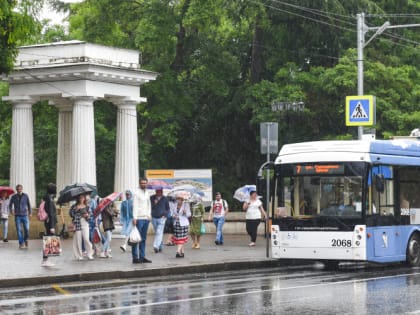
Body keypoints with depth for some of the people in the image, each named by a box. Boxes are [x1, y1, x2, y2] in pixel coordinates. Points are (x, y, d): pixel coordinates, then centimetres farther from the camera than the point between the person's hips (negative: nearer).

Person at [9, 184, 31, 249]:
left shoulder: (26, 196, 2)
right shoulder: (13, 197, 3)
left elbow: (29, 205, 9)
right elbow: (10, 205, 12)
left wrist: (30, 213, -1)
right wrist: (11, 211, -6)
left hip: (25, 215, 0)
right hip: (17, 216, 0)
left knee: (27, 229, -3)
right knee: (19, 230, -5)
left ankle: (25, 240, 24)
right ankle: (21, 244, 0)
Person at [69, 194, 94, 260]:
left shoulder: (86, 207, 12)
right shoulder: (74, 206, 7)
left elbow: (89, 215, 15)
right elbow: (71, 214, -1)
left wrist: (87, 215, -6)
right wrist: (76, 209, -13)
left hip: (85, 224, 1)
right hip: (77, 224, -1)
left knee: (86, 239, -9)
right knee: (78, 240, -3)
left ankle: (89, 254, -1)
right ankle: (79, 255, 6)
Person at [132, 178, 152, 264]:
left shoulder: (147, 193, 17)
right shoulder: (136, 193, -5)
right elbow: (135, 206, -11)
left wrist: (149, 215, 10)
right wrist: (134, 218, -18)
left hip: (146, 218, 7)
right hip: (139, 219, -7)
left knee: (143, 239, 9)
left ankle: (142, 257, 12)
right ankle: (135, 257, -6)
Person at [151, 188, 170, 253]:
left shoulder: (165, 199, 2)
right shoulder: (152, 198, 3)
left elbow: (168, 209, 11)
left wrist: (165, 215, -5)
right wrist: (154, 203, -14)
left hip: (161, 218, -3)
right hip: (154, 218, 3)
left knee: (159, 233, -16)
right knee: (157, 233, 12)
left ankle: (156, 246, -26)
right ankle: (160, 246, 24)